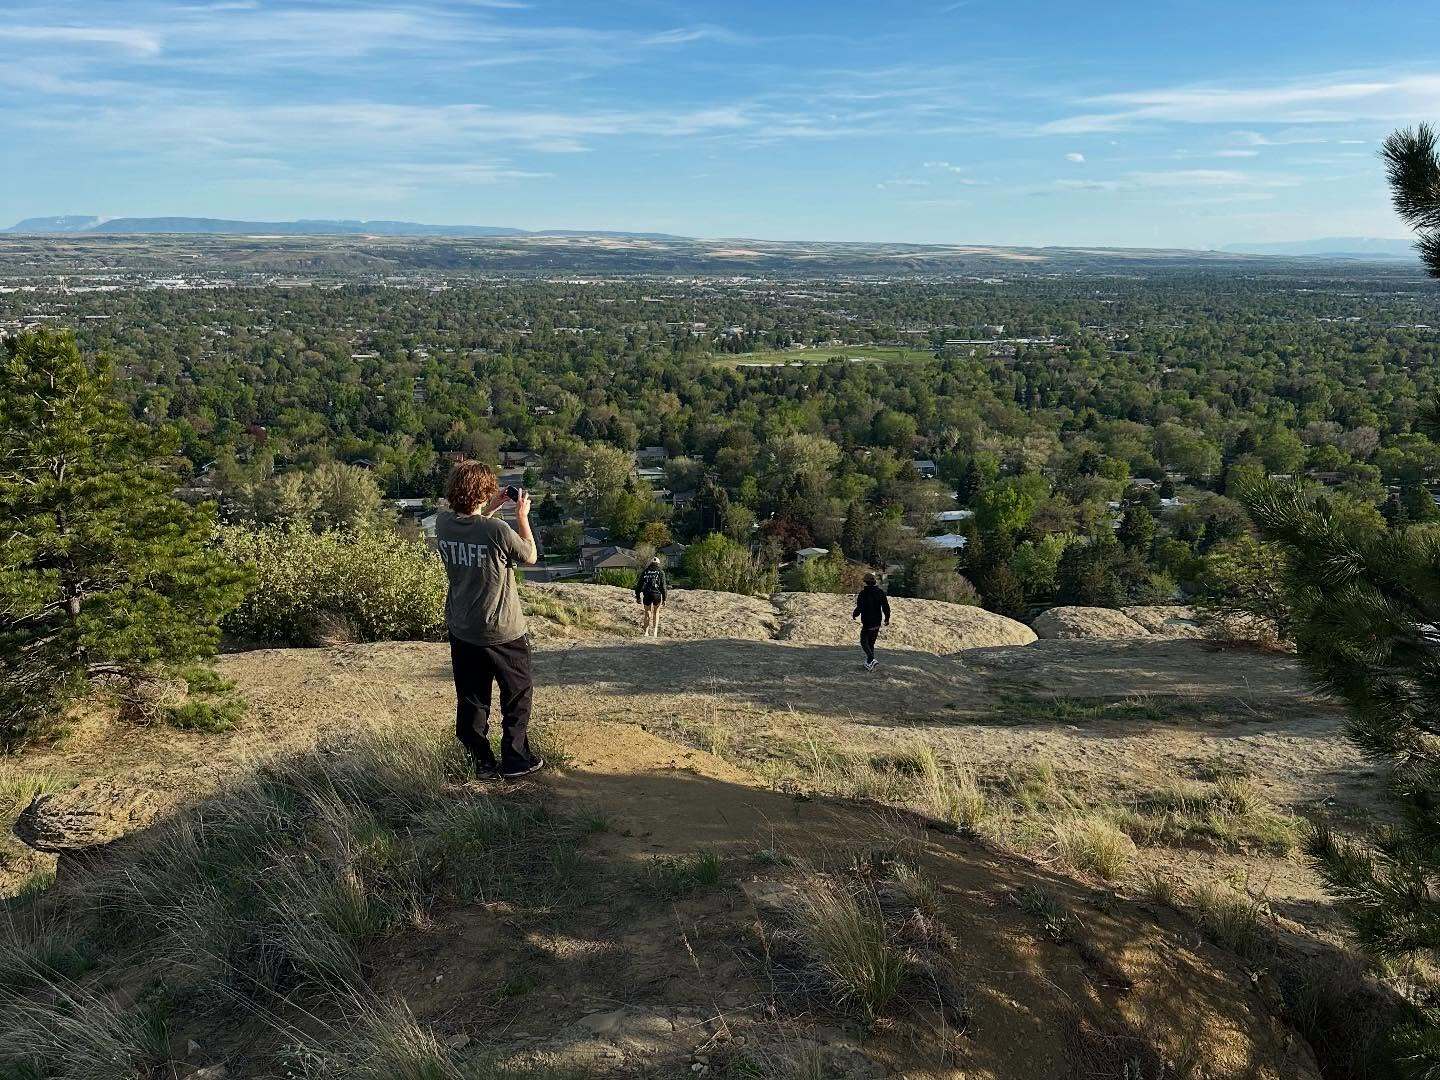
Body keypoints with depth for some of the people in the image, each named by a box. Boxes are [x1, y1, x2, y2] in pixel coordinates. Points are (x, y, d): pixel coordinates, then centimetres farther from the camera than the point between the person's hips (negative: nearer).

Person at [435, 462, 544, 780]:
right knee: (518, 695, 15)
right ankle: (515, 760, 21)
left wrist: (492, 508, 14)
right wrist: (522, 515, 1)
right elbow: (530, 557, -5)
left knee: (471, 700, 15)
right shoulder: (498, 530, -24)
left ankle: (483, 763, 23)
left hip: (462, 631, 5)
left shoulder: (443, 523, -8)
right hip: (503, 632, -5)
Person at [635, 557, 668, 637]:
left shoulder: (645, 572, 11)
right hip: (657, 594, -1)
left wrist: (638, 597, 14)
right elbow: (663, 586, -2)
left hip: (647, 595, 1)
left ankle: (646, 632, 3)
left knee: (647, 613, 13)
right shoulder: (660, 572, 5)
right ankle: (655, 631, 5)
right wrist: (664, 598, 0)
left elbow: (639, 585, 9)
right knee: (656, 613, 16)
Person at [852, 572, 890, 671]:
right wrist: (887, 619, 14)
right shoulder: (881, 592, 1)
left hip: (867, 622, -5)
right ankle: (869, 663, 19)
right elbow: (886, 607, 2)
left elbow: (859, 607, -17)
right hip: (877, 623, 5)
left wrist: (854, 615, 2)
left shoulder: (863, 593, -14)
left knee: (864, 642, 4)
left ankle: (872, 659, -16)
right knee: (871, 643, 16)